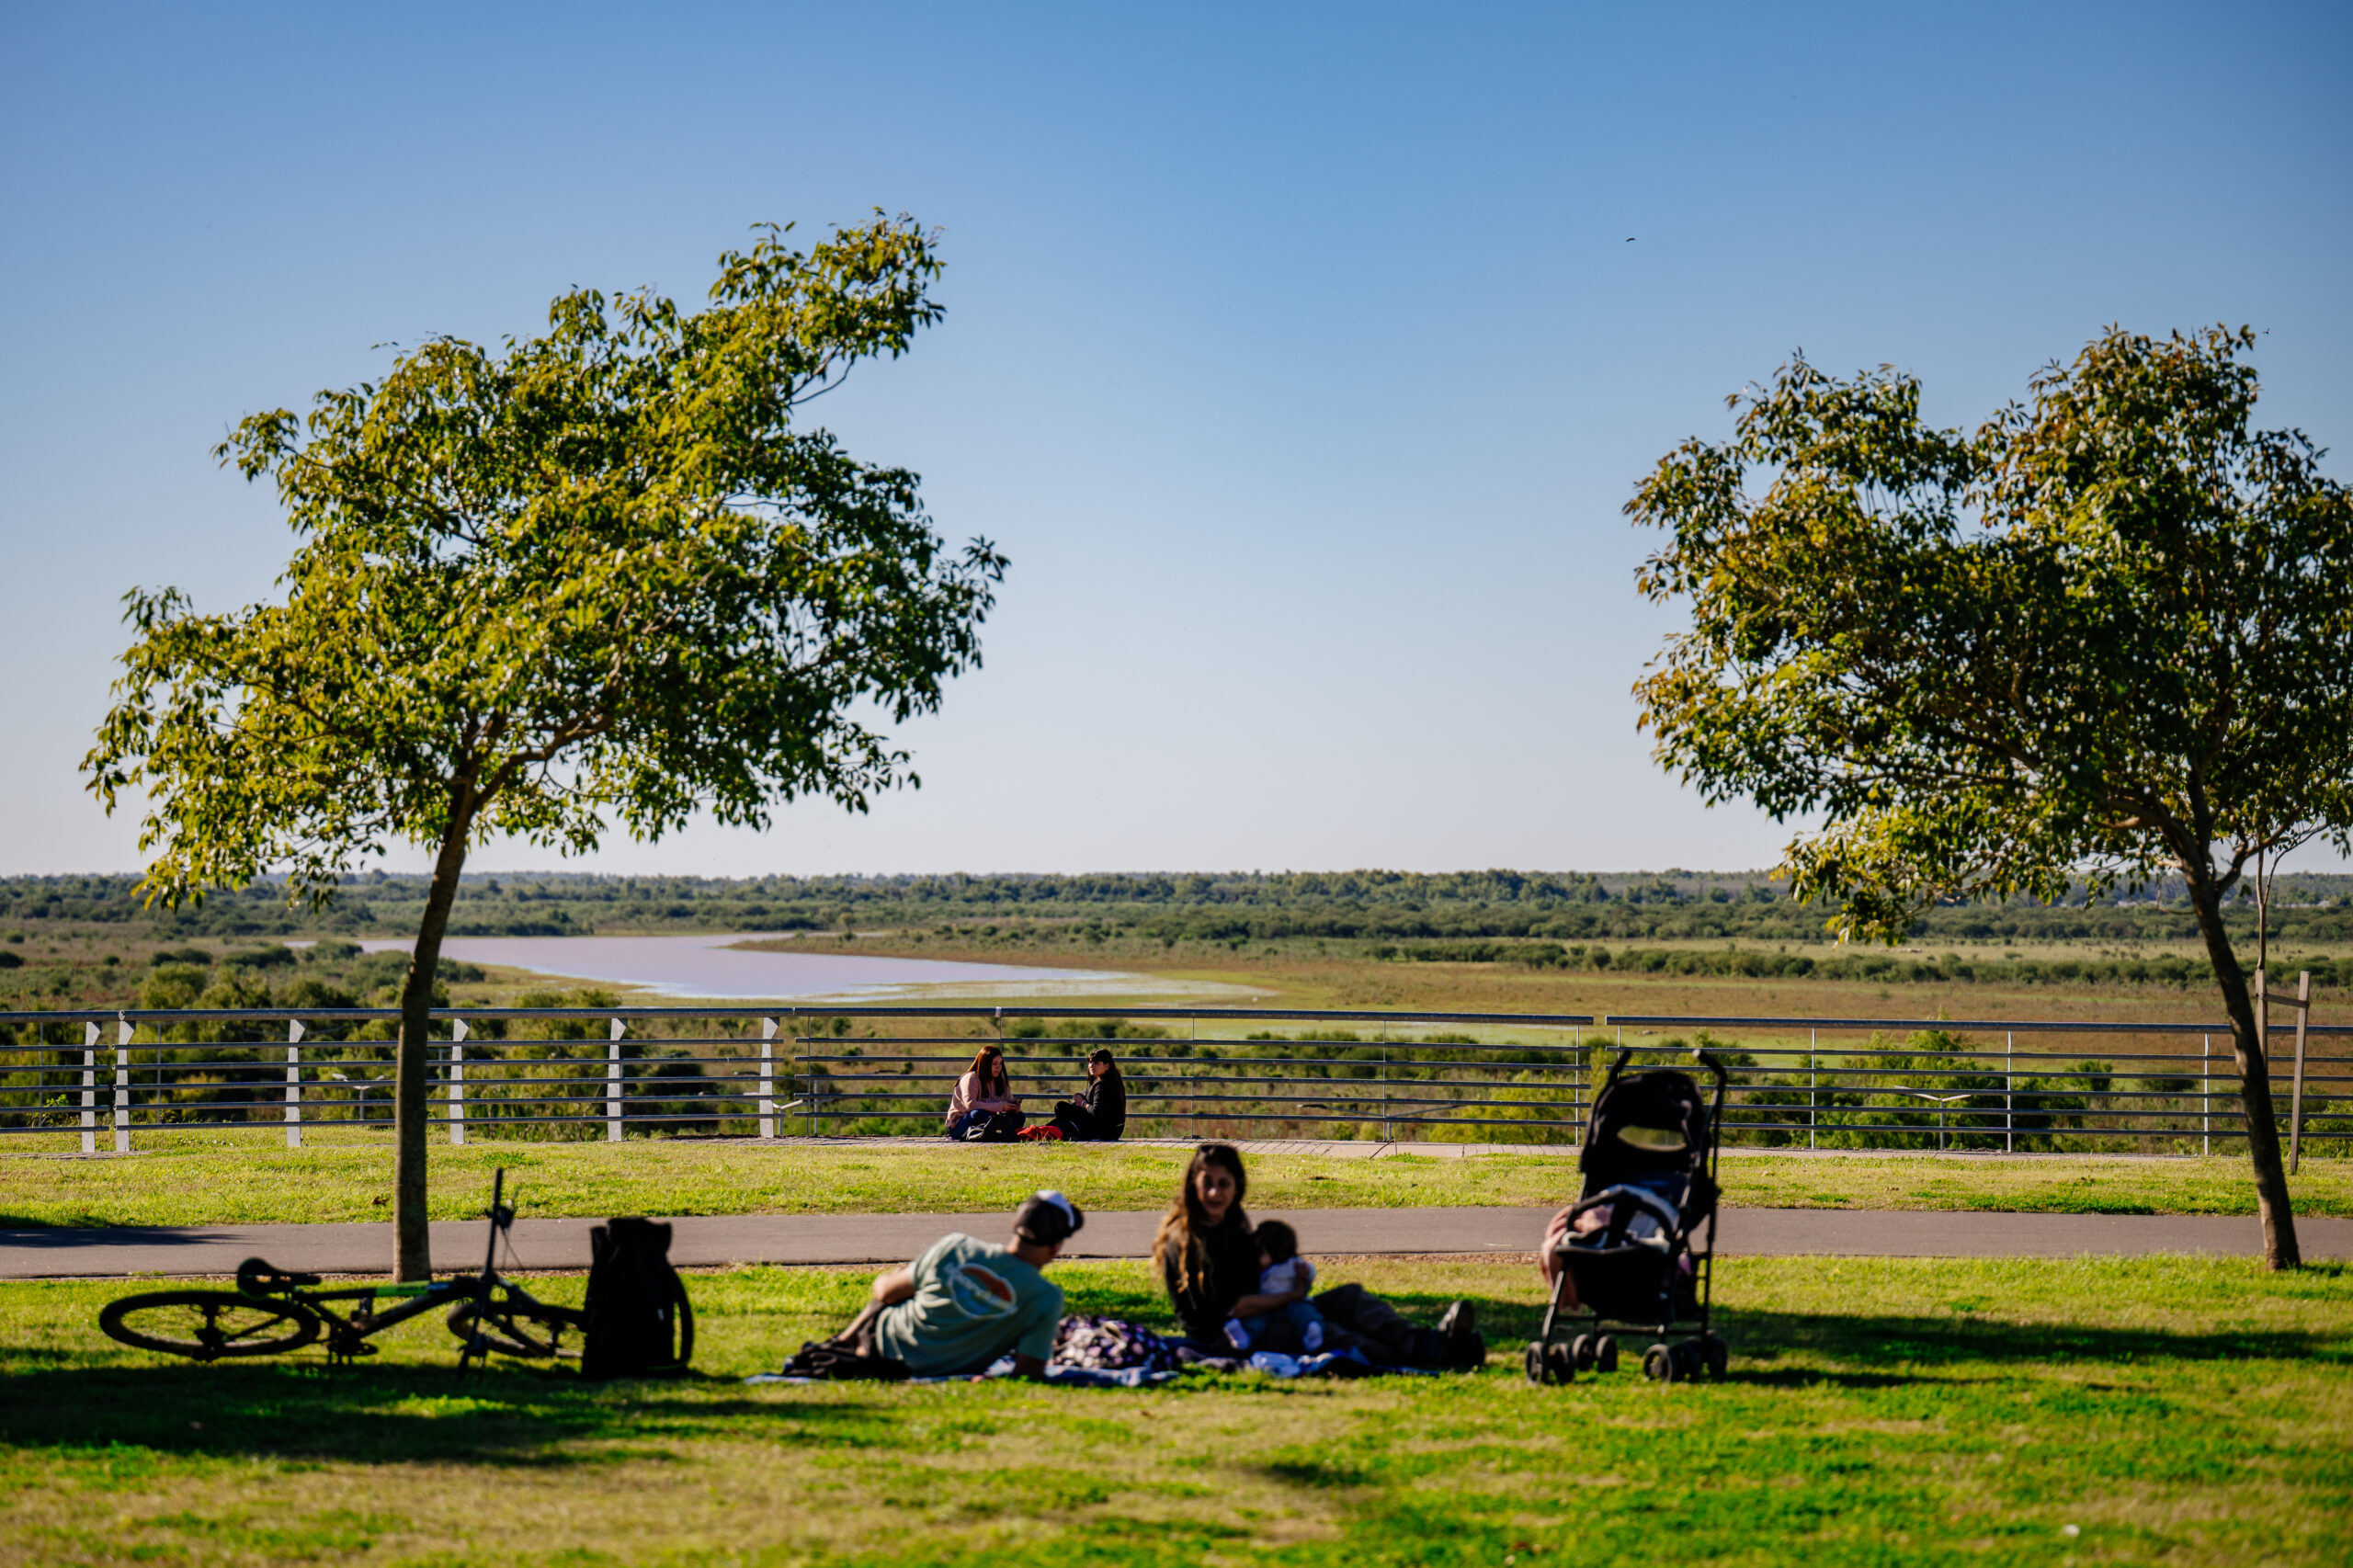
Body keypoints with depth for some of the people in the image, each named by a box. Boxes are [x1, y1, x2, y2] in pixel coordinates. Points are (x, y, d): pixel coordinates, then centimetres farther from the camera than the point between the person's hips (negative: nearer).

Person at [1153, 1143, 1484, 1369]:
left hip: (1261, 1319, 9)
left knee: (1347, 1297, -7)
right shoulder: (1184, 1242, -14)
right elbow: (1229, 1306, -19)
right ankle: (1424, 1357, -48)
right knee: (1316, 1330, -32)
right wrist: (1290, 1297, -11)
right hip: (1219, 1341, -9)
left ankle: (1425, 1342, -33)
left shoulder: (1234, 1221, 13)